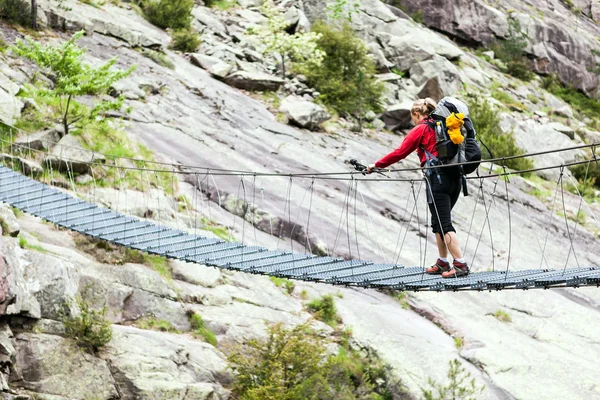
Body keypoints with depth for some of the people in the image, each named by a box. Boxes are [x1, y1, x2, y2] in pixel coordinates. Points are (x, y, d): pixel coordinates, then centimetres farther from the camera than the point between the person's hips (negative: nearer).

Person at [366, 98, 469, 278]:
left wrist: (376, 165, 7)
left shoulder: (420, 130, -1)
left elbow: (400, 153, -2)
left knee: (443, 224, -9)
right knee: (438, 222, 17)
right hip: (455, 177, 8)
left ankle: (460, 264, -18)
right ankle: (442, 263, 19)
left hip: (438, 178, -8)